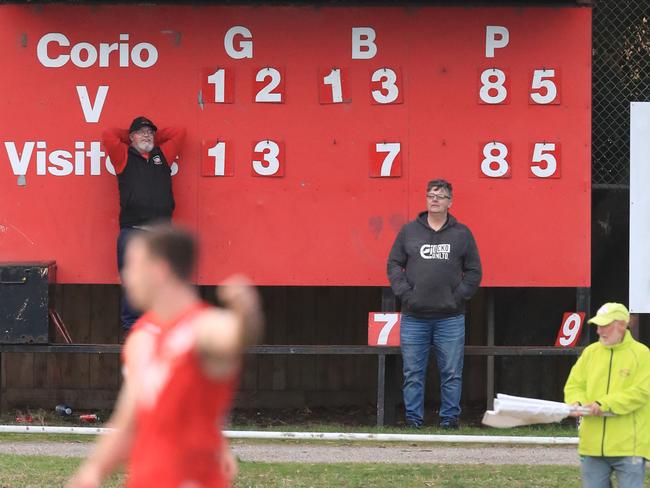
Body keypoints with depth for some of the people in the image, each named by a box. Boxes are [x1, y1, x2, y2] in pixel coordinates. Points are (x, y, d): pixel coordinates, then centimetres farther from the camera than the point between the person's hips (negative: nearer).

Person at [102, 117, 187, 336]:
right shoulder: (124, 157, 11)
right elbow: (109, 135, 3)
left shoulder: (162, 154, 18)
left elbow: (179, 133, 22)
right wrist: (131, 140, 17)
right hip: (131, 231, -2)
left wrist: (154, 139, 25)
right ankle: (130, 325, 3)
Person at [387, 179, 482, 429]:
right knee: (413, 373, 3)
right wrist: (405, 293, -4)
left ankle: (449, 418, 9)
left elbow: (474, 271, 8)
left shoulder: (462, 234, 6)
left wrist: (459, 296, -4)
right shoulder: (409, 231, 8)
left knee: (451, 373, 1)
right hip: (414, 318, 1)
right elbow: (394, 265, 9)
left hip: (450, 318, -1)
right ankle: (413, 418, 9)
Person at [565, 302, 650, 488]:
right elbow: (574, 385, 12)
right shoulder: (590, 352, 11)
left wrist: (605, 405, -20)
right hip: (593, 444, 5)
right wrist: (577, 402, -12)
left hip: (628, 445, -5)